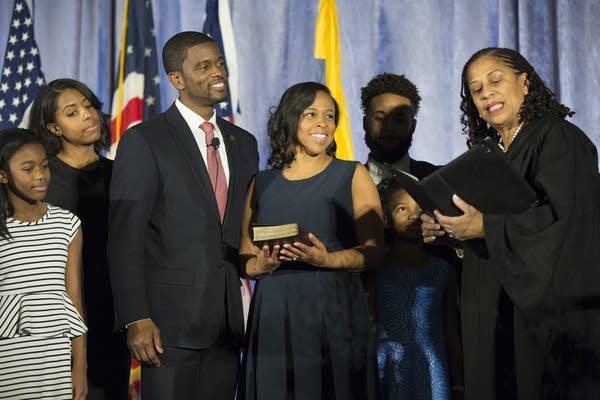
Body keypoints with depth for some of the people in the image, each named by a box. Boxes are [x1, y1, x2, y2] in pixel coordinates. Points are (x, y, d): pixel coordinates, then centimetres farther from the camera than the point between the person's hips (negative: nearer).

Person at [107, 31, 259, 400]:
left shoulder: (244, 143, 14)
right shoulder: (144, 142, -4)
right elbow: (125, 239, -9)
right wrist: (136, 319, -15)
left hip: (229, 322, 5)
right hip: (172, 319, -5)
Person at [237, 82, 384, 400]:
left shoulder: (353, 176, 7)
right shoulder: (262, 183, 12)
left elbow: (373, 251, -2)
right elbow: (244, 258, 14)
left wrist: (327, 260, -19)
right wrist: (262, 266, -8)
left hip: (335, 316, -2)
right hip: (273, 318, 2)